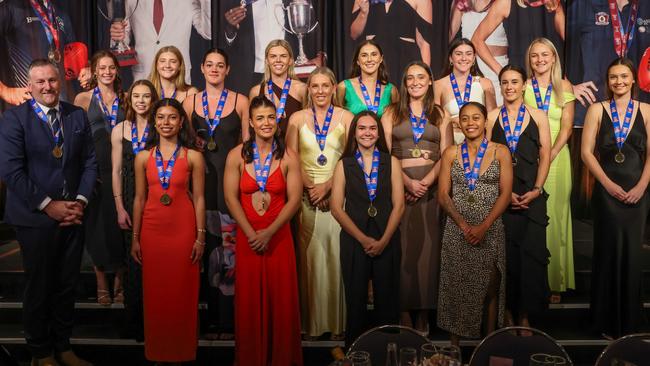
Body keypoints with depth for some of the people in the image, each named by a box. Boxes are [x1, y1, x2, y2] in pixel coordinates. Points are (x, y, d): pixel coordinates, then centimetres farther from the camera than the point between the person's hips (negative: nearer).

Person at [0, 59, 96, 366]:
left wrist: (81, 201, -5)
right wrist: (48, 205, -15)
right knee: (39, 288, 9)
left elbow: (89, 163, 8)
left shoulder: (78, 116, 8)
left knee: (67, 286, 13)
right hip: (35, 219, -4)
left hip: (73, 215, 4)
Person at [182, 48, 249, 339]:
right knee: (208, 244, 6)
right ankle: (213, 317, 18)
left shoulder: (240, 101, 3)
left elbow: (247, 143, 3)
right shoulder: (190, 102, 9)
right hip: (202, 179, 2)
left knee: (230, 244, -2)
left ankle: (229, 319, 9)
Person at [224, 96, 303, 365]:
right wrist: (252, 234, -10)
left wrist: (268, 233, -12)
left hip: (278, 236, 0)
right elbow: (231, 198, -4)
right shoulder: (237, 155, -1)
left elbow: (294, 200, -6)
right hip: (247, 236, 0)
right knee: (249, 297, 7)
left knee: (281, 296, 5)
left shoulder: (288, 157, -3)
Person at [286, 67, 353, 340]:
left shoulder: (346, 117, 3)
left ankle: (338, 321, 12)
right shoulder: (297, 118, 7)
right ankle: (312, 322, 14)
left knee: (337, 256, -1)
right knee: (310, 257, 2)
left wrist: (327, 185, -11)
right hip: (307, 196, 1)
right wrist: (310, 186, -8)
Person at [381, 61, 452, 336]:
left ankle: (424, 312, 11)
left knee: (428, 247, 1)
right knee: (402, 247, -1)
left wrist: (426, 182, -11)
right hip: (399, 184, -1)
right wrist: (408, 182, -12)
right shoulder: (392, 113, 9)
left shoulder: (440, 115, 12)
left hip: (432, 186, 1)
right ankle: (404, 310, 8)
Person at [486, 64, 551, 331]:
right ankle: (507, 312, 15)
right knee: (504, 254, 2)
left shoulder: (538, 117, 8)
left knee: (531, 254, -1)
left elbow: (545, 156, 5)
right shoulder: (491, 118, 6)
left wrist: (537, 190, -8)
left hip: (532, 196, 1)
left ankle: (525, 314, 11)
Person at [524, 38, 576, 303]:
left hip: (557, 157, 0)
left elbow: (566, 127, 1)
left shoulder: (564, 86, 6)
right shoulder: (523, 87, 5)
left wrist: (550, 155, -12)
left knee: (554, 216, 2)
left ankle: (555, 281, 12)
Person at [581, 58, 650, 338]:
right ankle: (608, 320, 17)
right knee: (609, 251, 3)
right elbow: (586, 152, -3)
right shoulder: (597, 110, 2)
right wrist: (608, 184, -11)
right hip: (606, 190, -1)